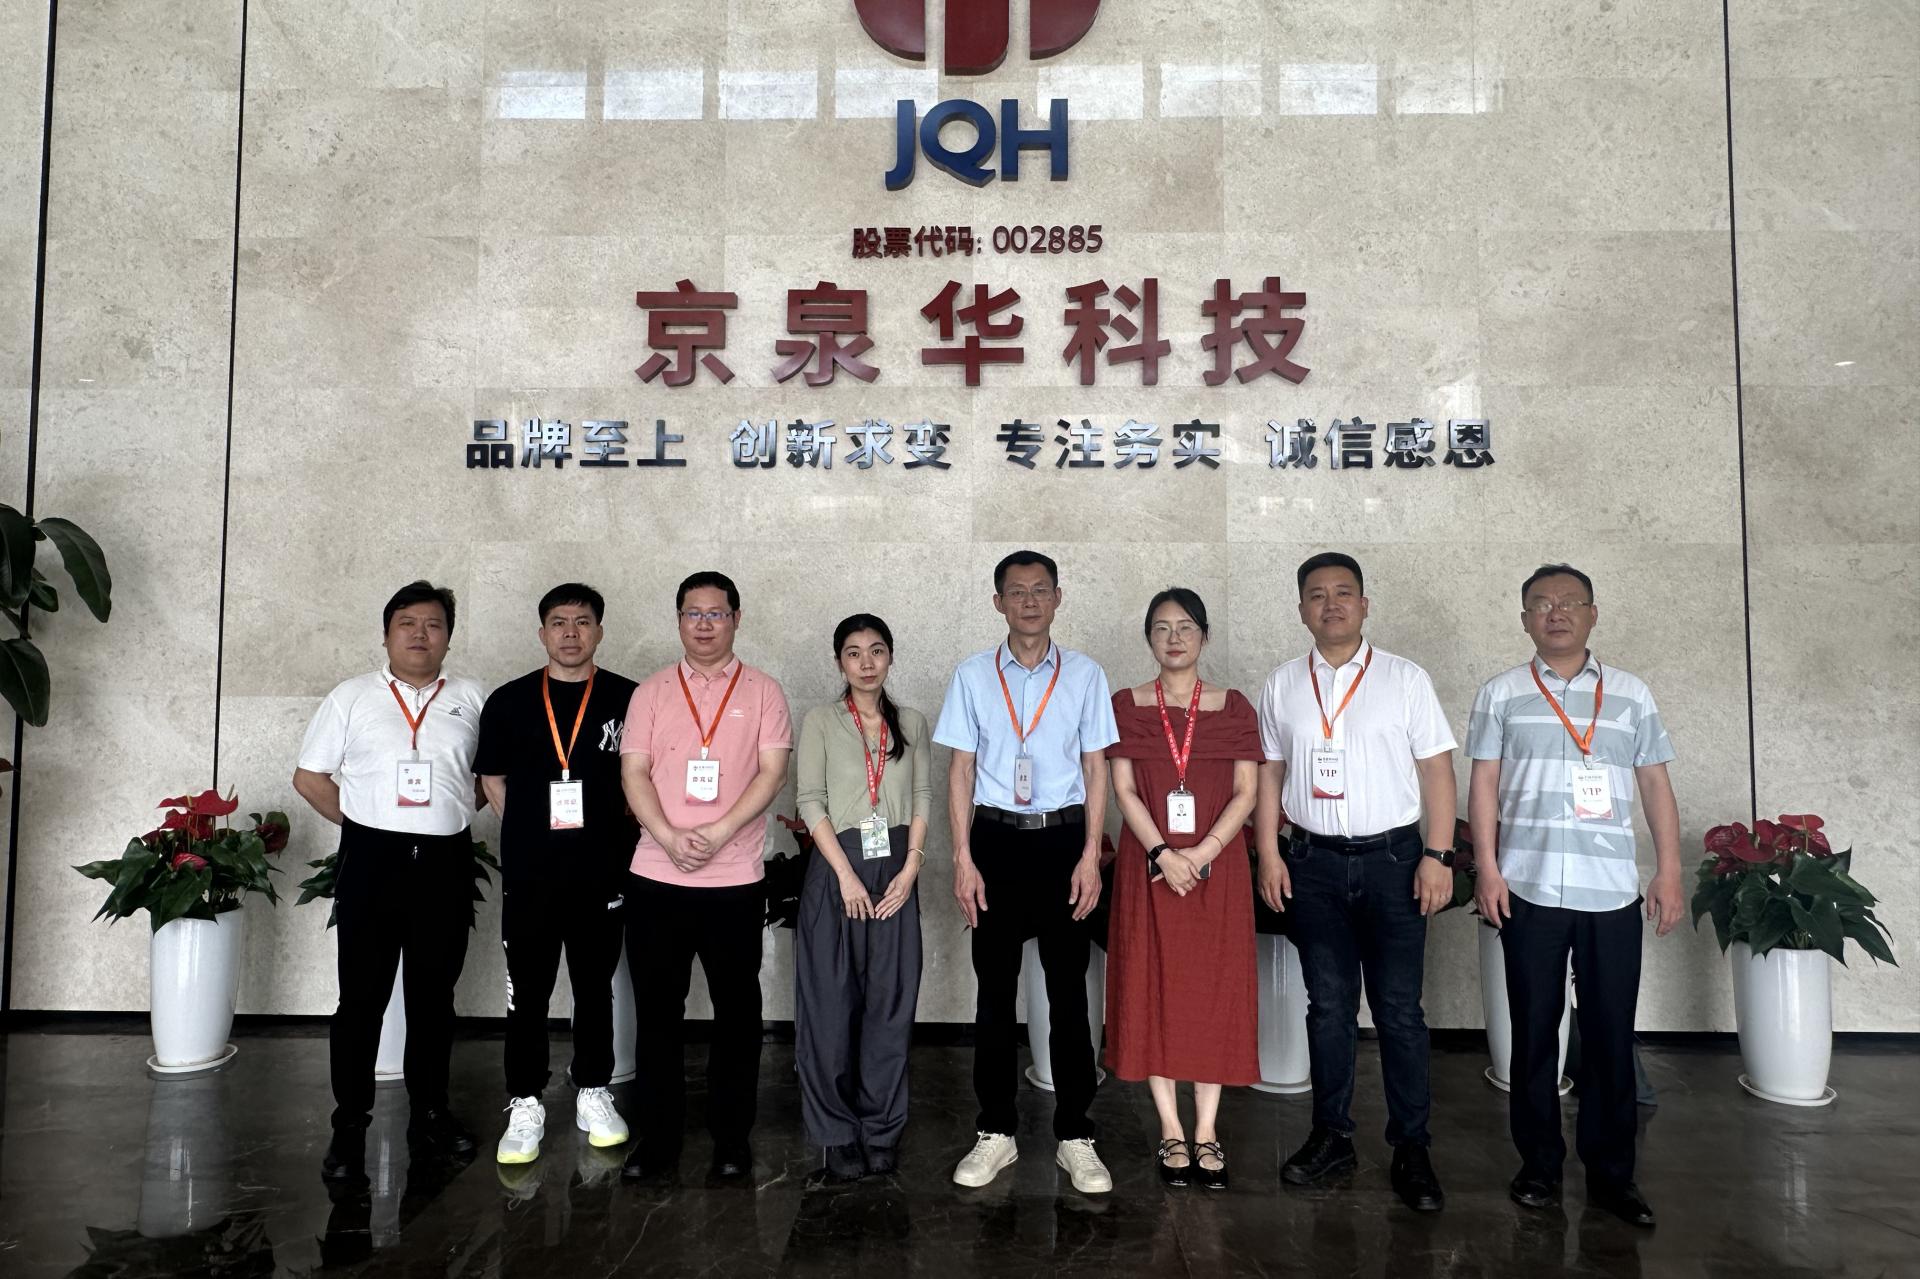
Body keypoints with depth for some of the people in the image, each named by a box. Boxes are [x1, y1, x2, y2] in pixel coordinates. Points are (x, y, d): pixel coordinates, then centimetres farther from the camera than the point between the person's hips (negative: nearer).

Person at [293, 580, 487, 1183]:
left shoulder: (470, 699, 6)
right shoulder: (352, 697, 3)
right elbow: (309, 777, 7)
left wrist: (451, 812, 1)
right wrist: (365, 821, 2)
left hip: (446, 863, 2)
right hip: (372, 862, -1)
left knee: (434, 996, 12)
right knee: (362, 996, 3)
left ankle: (429, 1112, 26)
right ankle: (349, 1126, 14)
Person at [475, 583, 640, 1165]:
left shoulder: (627, 699, 0)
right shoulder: (509, 701, 3)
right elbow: (493, 781, 10)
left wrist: (614, 835, 2)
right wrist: (534, 832, 5)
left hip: (601, 872, 0)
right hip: (528, 872, 1)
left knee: (595, 987, 11)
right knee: (527, 992, 6)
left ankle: (594, 1096, 25)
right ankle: (524, 1107, 18)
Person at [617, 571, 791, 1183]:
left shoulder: (762, 691, 3)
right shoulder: (652, 691, 8)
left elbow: (772, 772, -5)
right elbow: (634, 772, 0)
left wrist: (719, 833, -17)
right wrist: (669, 837, -15)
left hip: (735, 879, -1)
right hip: (655, 877, 1)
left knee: (736, 1010, 7)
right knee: (656, 1009, 8)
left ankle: (732, 1139, 20)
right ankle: (657, 1138, 20)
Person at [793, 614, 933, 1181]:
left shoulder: (911, 723, 10)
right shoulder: (820, 722, 1)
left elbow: (923, 798, 8)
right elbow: (810, 800, -5)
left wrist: (912, 865, -5)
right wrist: (846, 873, -13)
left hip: (896, 872, 3)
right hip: (838, 867, -2)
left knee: (891, 1003, 5)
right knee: (833, 1005, 1)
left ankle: (881, 1128, 18)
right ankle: (838, 1133, 14)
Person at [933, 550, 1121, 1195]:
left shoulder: (1084, 674, 3)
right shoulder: (972, 675, 3)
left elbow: (1096, 769, 3)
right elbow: (961, 769, 2)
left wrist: (1090, 855, -4)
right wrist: (963, 858, -3)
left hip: (1063, 837, 0)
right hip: (995, 837, 1)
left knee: (1068, 991, 5)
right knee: (995, 990, 8)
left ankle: (1075, 1136, 17)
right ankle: (996, 1132, 21)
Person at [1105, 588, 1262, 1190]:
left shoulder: (1234, 708, 4)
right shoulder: (1126, 705, 3)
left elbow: (1246, 793, -1)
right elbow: (1124, 790, -3)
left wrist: (1202, 853, -15)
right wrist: (1163, 855, -16)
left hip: (1217, 867, 0)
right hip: (1148, 865, 0)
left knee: (1215, 991, 3)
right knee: (1153, 989, 3)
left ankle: (1206, 1130, 14)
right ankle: (1171, 1130, 15)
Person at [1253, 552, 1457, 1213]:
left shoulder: (1405, 680, 1)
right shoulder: (1282, 686, 7)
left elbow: (1437, 769, 0)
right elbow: (1270, 773, 9)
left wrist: (1438, 855, -7)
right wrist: (1268, 854, 2)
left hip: (1391, 858, -2)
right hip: (1314, 862, 2)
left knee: (1399, 1010, 1)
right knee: (1328, 1006, 10)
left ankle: (1411, 1149, 12)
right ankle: (1331, 1135, 22)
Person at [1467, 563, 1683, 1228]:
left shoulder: (1630, 694, 9)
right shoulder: (1500, 694, 5)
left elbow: (1656, 785, 10)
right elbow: (1483, 785, 3)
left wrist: (1670, 872, 3)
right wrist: (1486, 868, -5)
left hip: (1613, 892, 1)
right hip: (1529, 889, -1)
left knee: (1611, 1035, 5)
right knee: (1534, 1032, 7)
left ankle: (1611, 1171, 17)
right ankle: (1539, 1163, 19)